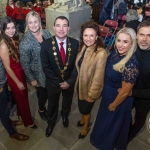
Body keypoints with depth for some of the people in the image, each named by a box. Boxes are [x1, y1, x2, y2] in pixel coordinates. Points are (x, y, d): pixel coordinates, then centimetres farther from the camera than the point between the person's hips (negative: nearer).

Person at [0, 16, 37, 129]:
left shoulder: (15, 39, -3)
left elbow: (20, 57, 5)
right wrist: (18, 82, -13)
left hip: (21, 71, 7)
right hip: (14, 75, -7)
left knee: (24, 96, 24)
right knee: (21, 98, 12)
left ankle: (21, 113, 52)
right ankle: (28, 121, 36)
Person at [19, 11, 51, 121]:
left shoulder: (46, 33, -7)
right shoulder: (25, 42, -22)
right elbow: (25, 64, -15)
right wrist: (32, 79, -11)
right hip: (38, 74, -4)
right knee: (43, 94, 16)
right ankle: (41, 110, 49)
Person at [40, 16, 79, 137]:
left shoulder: (75, 44, -15)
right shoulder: (46, 44, -19)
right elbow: (46, 67, -16)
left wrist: (69, 81, -16)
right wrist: (58, 82, -18)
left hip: (69, 82, 2)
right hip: (53, 82, -1)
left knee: (67, 102, 27)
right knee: (52, 105, 21)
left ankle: (65, 116, 61)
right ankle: (51, 123, 51)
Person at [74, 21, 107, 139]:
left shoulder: (101, 53, -31)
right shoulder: (83, 47, -7)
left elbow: (98, 78, -25)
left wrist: (91, 95, -15)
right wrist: (77, 82, 12)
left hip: (90, 87, -6)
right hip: (80, 84, 6)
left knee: (85, 108, 18)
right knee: (81, 106, 28)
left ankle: (86, 127, 50)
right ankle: (84, 119, 61)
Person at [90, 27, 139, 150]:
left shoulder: (130, 64, -35)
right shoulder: (116, 53, -11)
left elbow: (125, 92, -25)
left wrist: (114, 105, -11)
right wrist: (104, 91, 11)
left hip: (119, 99, -7)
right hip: (108, 94, 7)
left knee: (114, 123, 22)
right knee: (105, 118, 31)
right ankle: (101, 138, 62)